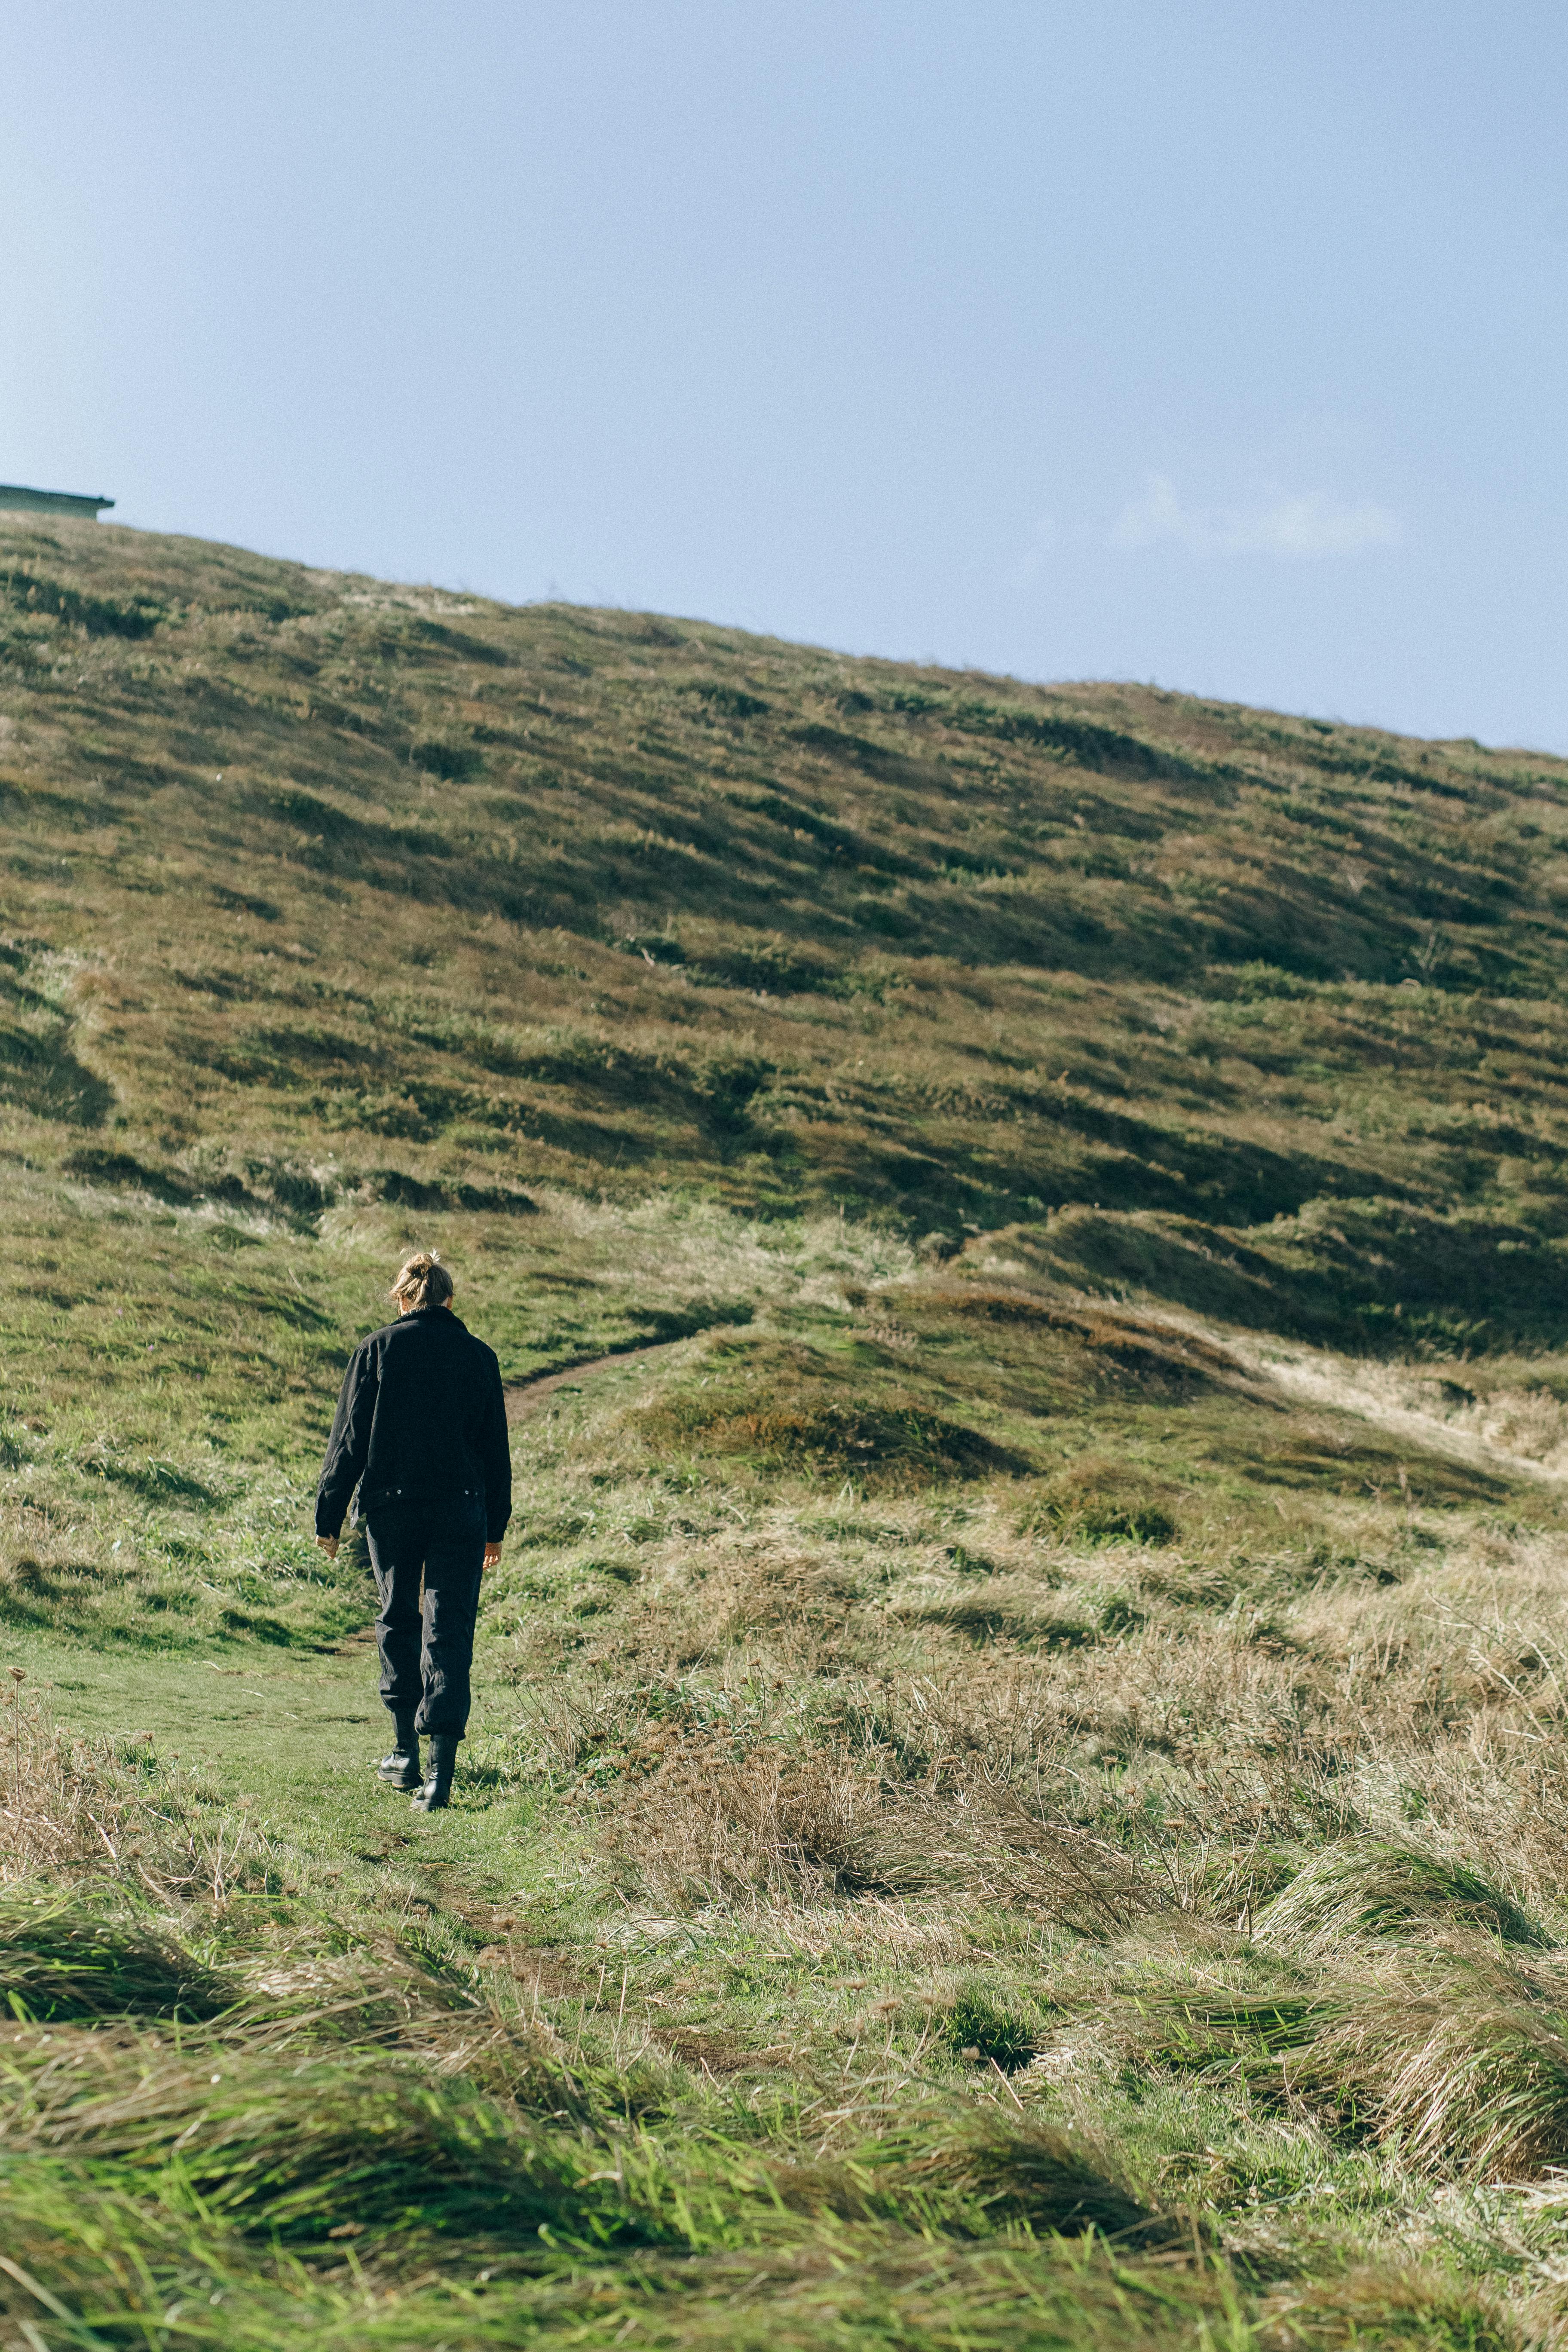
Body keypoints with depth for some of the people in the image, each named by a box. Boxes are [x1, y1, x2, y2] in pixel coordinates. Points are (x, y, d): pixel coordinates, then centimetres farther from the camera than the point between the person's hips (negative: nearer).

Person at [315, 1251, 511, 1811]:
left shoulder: (377, 1350, -3)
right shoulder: (478, 1356, 3)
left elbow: (349, 1439, -2)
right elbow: (496, 1449, 9)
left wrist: (329, 1517, 6)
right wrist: (495, 1528, 18)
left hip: (391, 1507, 0)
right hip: (461, 1510, 0)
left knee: (398, 1620, 19)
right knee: (450, 1633, -1)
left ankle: (406, 1754, 26)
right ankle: (440, 1774, -11)